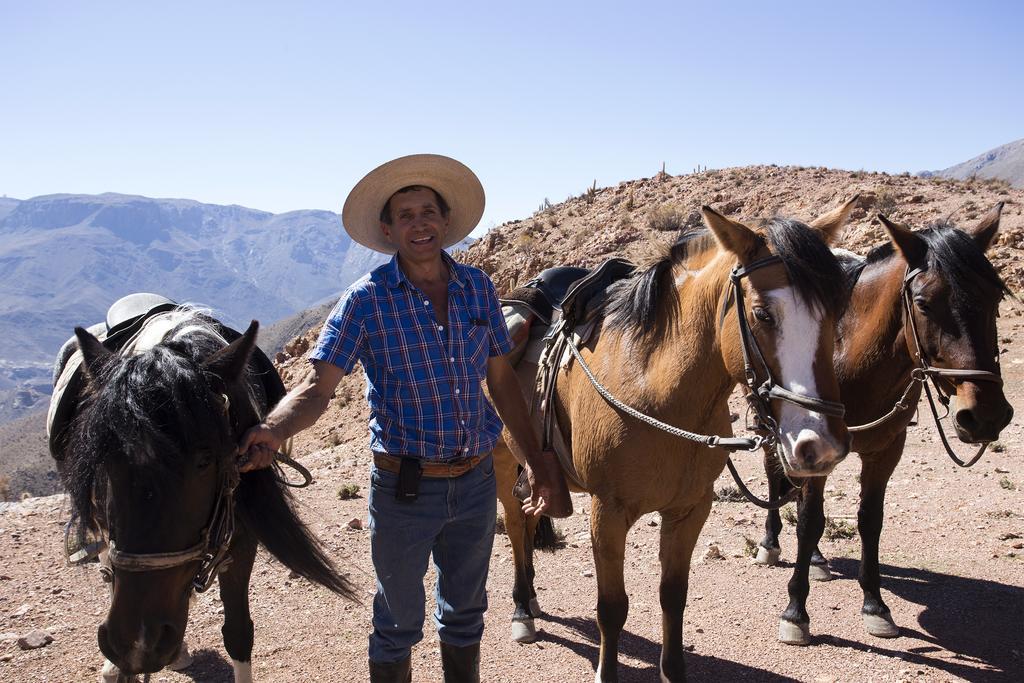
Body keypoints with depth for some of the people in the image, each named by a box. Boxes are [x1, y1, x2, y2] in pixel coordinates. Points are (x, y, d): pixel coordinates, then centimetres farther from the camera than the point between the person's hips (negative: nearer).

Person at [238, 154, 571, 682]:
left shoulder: (477, 286, -1)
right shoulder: (367, 298, -11)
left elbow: (502, 381, 6)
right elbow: (317, 386, -17)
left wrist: (536, 464, 8)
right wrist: (272, 430, -37)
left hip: (476, 482, 3)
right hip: (404, 488, -3)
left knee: (465, 612, 22)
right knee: (398, 623, 14)